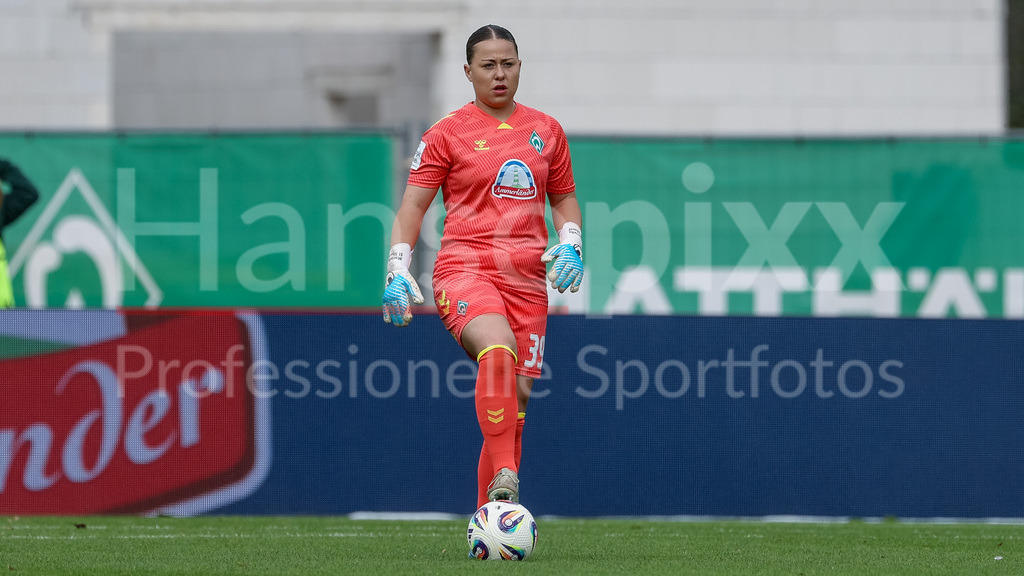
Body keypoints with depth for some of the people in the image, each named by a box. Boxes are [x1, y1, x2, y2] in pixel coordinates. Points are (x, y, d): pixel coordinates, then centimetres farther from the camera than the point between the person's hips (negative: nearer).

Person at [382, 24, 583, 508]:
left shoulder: (546, 131, 15)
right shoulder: (448, 133, 3)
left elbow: (564, 199, 24)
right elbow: (413, 205, 3)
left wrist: (570, 244, 4)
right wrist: (397, 271, -9)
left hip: (527, 278, 5)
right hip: (464, 269, -5)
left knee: (516, 396, 2)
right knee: (498, 352, -34)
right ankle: (503, 480, -37)